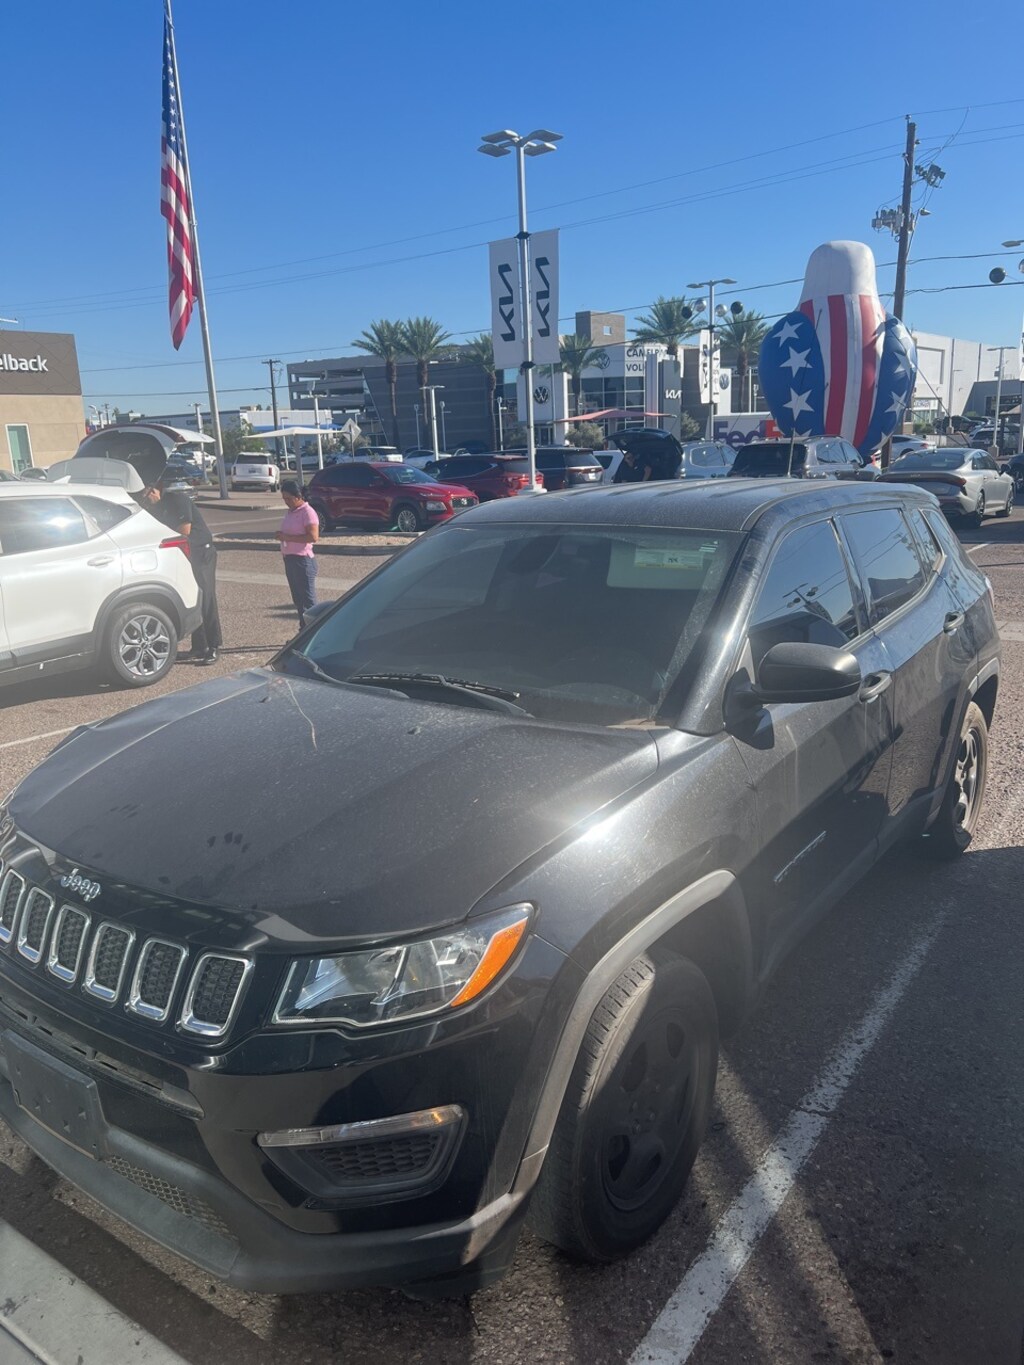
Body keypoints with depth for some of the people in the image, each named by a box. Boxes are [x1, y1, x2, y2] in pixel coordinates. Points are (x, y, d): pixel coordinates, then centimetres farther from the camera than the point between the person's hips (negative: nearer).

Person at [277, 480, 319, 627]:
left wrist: (288, 537, -21)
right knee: (298, 599, 13)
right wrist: (282, 536, 6)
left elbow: (313, 537, -23)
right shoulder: (290, 512, 14)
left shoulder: (307, 512, -12)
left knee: (308, 600, -7)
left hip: (303, 560, -9)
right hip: (289, 559, 9)